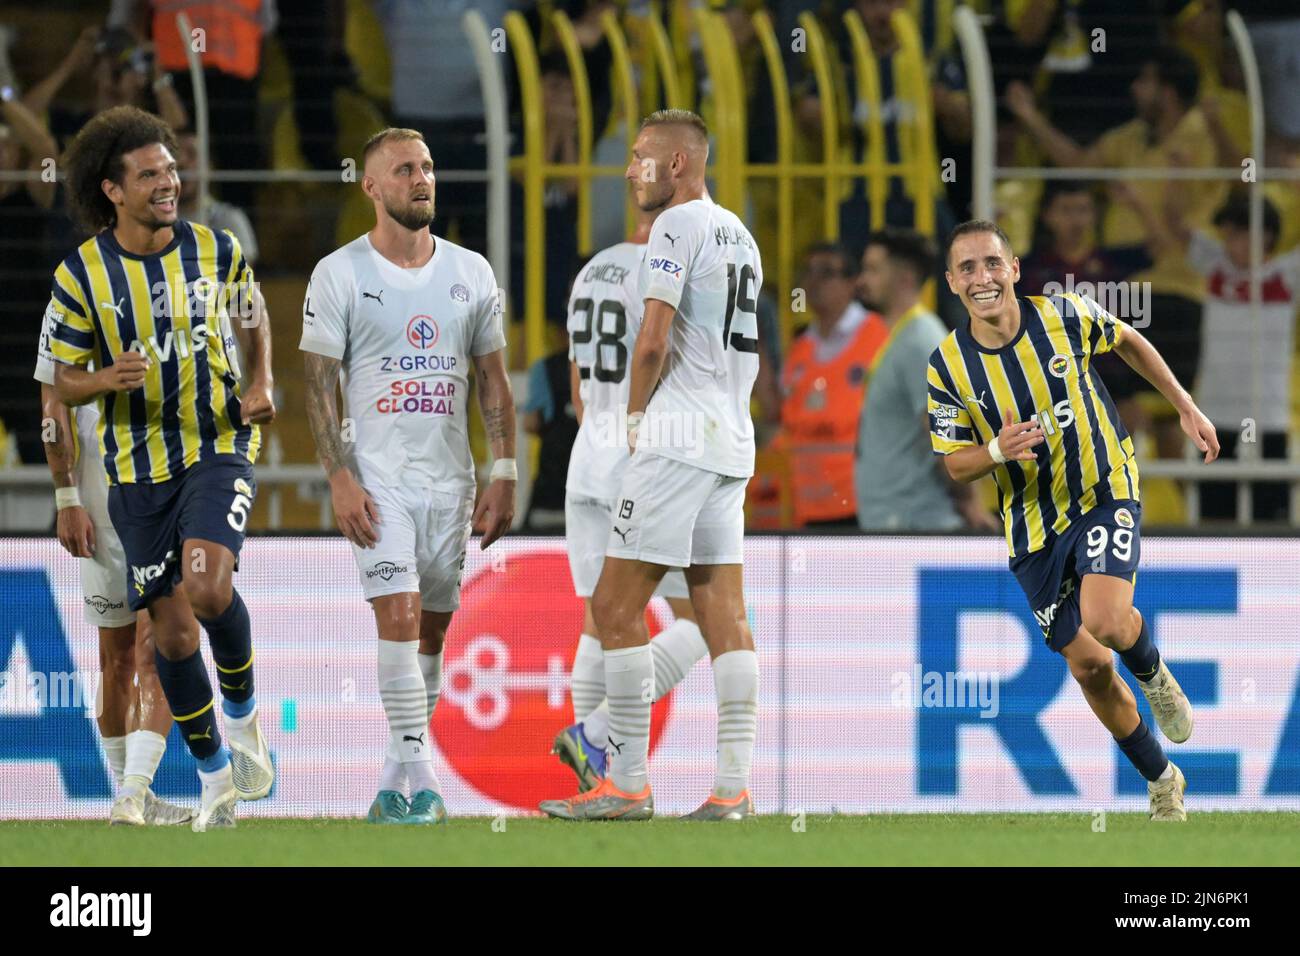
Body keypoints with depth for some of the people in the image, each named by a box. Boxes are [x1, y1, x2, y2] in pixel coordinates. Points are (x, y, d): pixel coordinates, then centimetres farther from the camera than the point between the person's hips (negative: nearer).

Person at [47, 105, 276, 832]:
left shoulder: (216, 251, -4)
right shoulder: (82, 275, -7)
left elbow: (254, 312, 17)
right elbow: (64, 380, 1)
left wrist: (262, 382, -1)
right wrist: (107, 380, -22)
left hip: (220, 446, -1)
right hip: (138, 466, 1)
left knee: (208, 586, -26)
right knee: (172, 629, 2)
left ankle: (243, 711, 2)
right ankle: (214, 772, 21)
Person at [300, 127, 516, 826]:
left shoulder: (470, 273, 8)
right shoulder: (339, 275, -2)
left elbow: (493, 380, 12)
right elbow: (318, 385, -3)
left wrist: (504, 474, 4)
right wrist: (340, 479, -12)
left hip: (450, 479, 4)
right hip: (378, 478, -4)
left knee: (432, 631, 6)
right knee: (399, 617, -16)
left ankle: (398, 780, 15)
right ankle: (419, 778, -16)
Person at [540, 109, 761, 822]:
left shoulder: (677, 227, -10)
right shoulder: (739, 236, 18)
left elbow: (653, 342, -17)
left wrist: (635, 417, -1)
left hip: (679, 438, -9)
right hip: (733, 442, 9)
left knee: (616, 607, -5)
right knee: (722, 615, 6)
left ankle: (628, 783, -7)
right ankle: (733, 786, 2)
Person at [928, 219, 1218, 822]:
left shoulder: (1065, 316, -14)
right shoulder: (947, 366, -12)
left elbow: (1129, 342, 7)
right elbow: (955, 463, -3)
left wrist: (1186, 408, 9)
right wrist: (997, 450, -25)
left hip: (1106, 494, -2)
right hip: (1035, 525, 2)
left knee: (1104, 620, -28)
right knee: (1087, 666, 5)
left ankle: (1152, 672, 9)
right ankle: (1161, 781, 27)